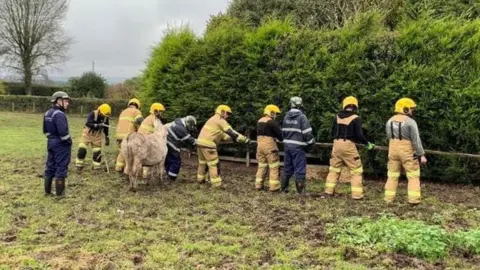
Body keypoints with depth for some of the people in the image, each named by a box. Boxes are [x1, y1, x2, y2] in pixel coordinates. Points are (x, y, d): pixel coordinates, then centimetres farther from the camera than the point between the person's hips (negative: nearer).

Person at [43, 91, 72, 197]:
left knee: (50, 167, 15)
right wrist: (69, 141, -12)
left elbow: (45, 130, 16)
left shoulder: (47, 113, 10)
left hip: (51, 143, 9)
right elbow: (63, 132, -27)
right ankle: (60, 193, 5)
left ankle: (47, 191, 23)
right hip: (61, 144, -9)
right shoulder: (59, 114, -21)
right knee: (61, 168, -1)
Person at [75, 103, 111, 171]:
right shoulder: (93, 114, -23)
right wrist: (97, 125, -48)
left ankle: (97, 167, 13)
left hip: (97, 136, 3)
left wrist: (107, 138, 9)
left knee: (97, 152, 1)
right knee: (82, 150, -7)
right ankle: (79, 165, 7)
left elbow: (106, 128, 6)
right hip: (88, 134, -3)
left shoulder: (106, 117, -8)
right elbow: (88, 124, -35)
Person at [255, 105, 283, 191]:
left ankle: (258, 185, 14)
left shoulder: (259, 121, 13)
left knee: (261, 166, 14)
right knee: (274, 167, 0)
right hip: (269, 146, -7)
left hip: (260, 145, 8)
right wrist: (282, 139, 10)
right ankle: (274, 187, -1)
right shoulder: (271, 122, -12)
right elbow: (279, 133, -11)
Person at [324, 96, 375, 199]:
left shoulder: (337, 117, 6)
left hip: (336, 144, 5)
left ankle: (329, 190, 16)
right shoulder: (356, 118, -8)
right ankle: (357, 194, 1)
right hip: (348, 145, -5)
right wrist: (367, 144, 2)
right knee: (356, 170, 5)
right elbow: (359, 135, -12)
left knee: (334, 168, 17)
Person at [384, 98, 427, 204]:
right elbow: (416, 140, -13)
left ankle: (389, 198, 13)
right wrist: (421, 155, -9)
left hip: (393, 150, 5)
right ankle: (414, 199, 3)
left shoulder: (390, 121, 5)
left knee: (393, 175, 12)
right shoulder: (410, 122, -14)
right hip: (407, 151, -5)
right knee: (413, 175, 6)